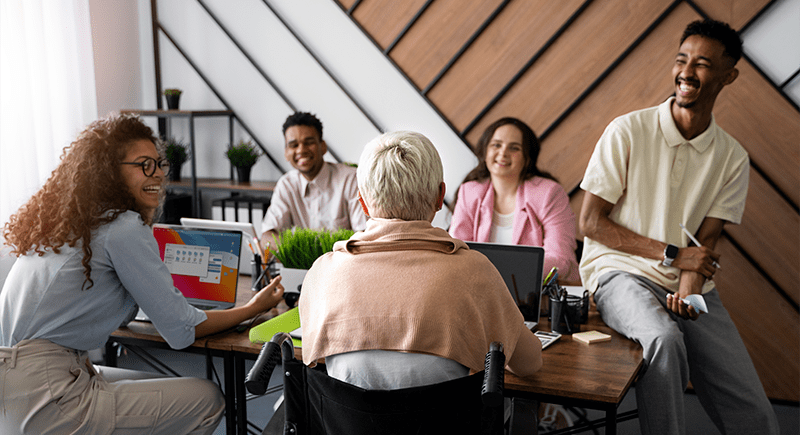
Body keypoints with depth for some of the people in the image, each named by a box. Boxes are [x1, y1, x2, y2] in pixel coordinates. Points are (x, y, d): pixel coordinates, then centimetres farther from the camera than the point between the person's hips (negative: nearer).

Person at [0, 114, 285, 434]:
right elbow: (182, 330, -12)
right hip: (42, 402, -10)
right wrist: (253, 309, 0)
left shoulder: (68, 220, 13)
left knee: (164, 389, 22)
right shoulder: (123, 228, -15)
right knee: (208, 399, -5)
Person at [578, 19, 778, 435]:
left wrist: (689, 290, -21)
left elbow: (705, 243, 1)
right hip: (622, 271, -3)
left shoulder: (733, 158, 6)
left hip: (694, 288, 4)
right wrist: (672, 254, -10)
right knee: (664, 340, -35)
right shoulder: (628, 131, -5)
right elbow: (591, 221, -6)